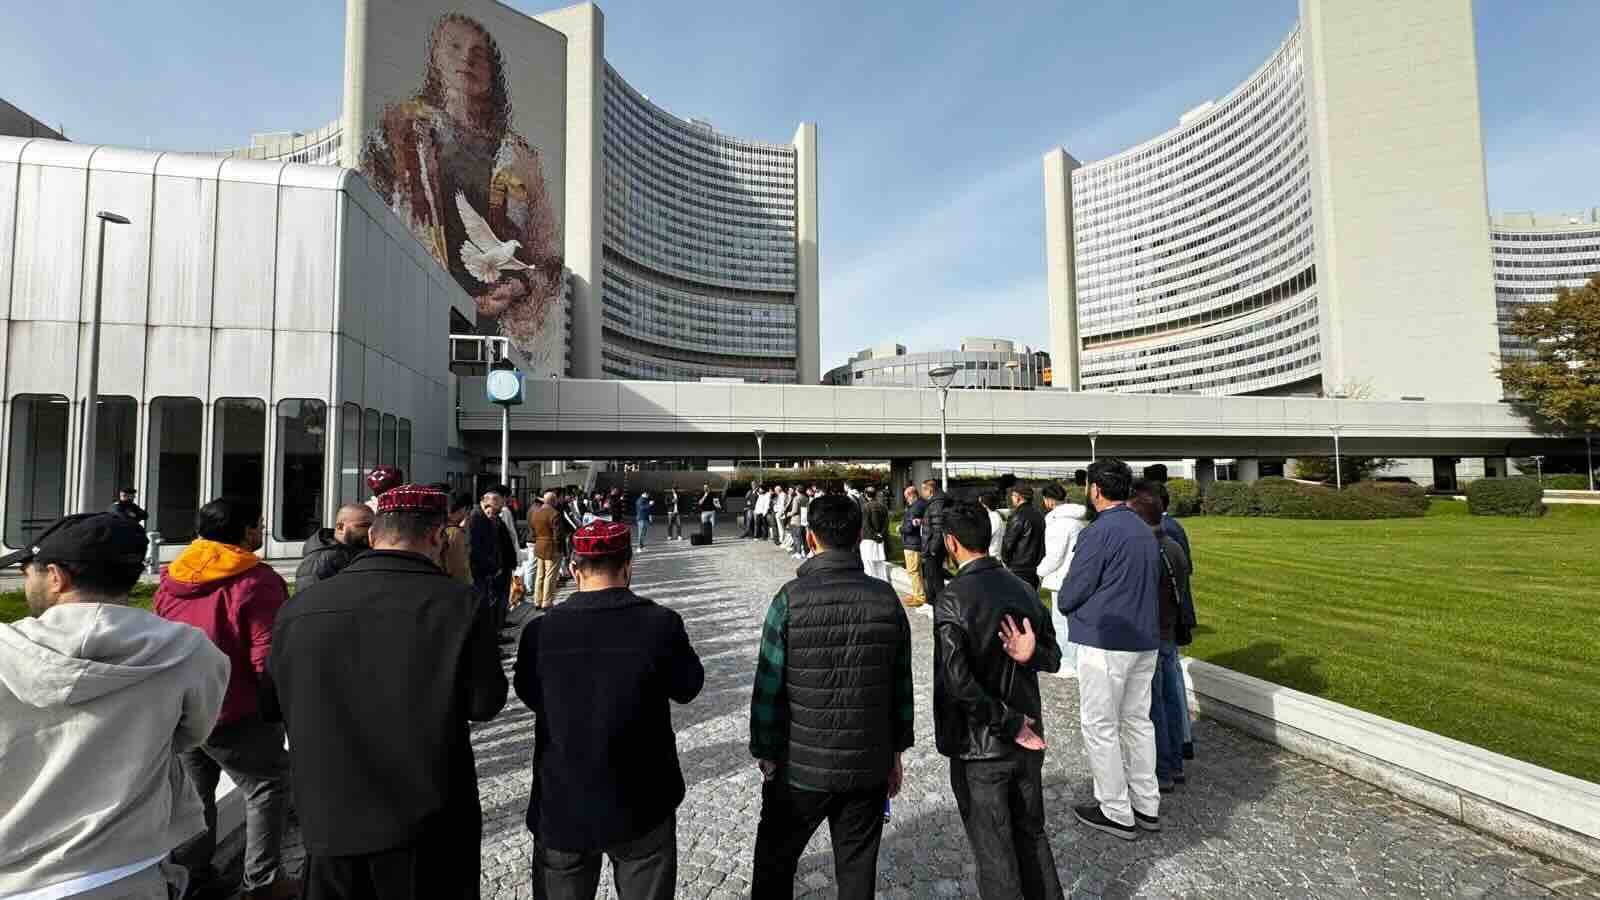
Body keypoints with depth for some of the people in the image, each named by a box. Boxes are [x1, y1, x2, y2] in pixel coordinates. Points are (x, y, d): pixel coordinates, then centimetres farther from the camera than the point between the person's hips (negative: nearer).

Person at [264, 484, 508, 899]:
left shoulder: (299, 607, -7)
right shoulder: (457, 604, -19)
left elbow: (272, 704, 7)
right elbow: (485, 703, -10)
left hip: (331, 824, 3)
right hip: (429, 828, -3)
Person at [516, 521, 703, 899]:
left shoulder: (540, 631, -14)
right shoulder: (661, 624, -19)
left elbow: (529, 695, 4)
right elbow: (688, 688, -3)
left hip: (561, 810, 2)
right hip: (641, 809, -1)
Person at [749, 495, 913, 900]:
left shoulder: (791, 599, -15)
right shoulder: (886, 598, -6)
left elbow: (769, 688, -12)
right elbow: (901, 685, 1)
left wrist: (765, 754, 1)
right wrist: (896, 751, 12)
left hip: (801, 765, -2)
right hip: (869, 765, 3)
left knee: (774, 863, 19)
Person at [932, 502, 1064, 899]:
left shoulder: (952, 598, -21)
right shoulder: (1024, 588, -1)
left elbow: (958, 681, -27)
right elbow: (1053, 657, 7)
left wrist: (1010, 724, -17)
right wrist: (1029, 654, -14)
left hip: (978, 748, -6)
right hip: (1028, 741, 6)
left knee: (994, 851, 11)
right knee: (1032, 835, 23)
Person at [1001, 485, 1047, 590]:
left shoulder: (1020, 515, -16)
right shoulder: (1038, 514, 10)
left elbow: (1008, 542, -13)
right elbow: (1041, 541, 14)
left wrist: (1005, 559, 2)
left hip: (1019, 570, -8)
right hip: (1035, 569, 8)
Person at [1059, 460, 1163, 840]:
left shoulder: (1099, 532, -19)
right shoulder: (1146, 530, 8)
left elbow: (1071, 594, -16)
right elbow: (1149, 584, 16)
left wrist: (1068, 607, 5)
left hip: (1105, 641, -8)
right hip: (1145, 638, 9)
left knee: (1101, 727, 5)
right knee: (1138, 720, 18)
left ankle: (1117, 813, 14)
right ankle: (1147, 805, 28)